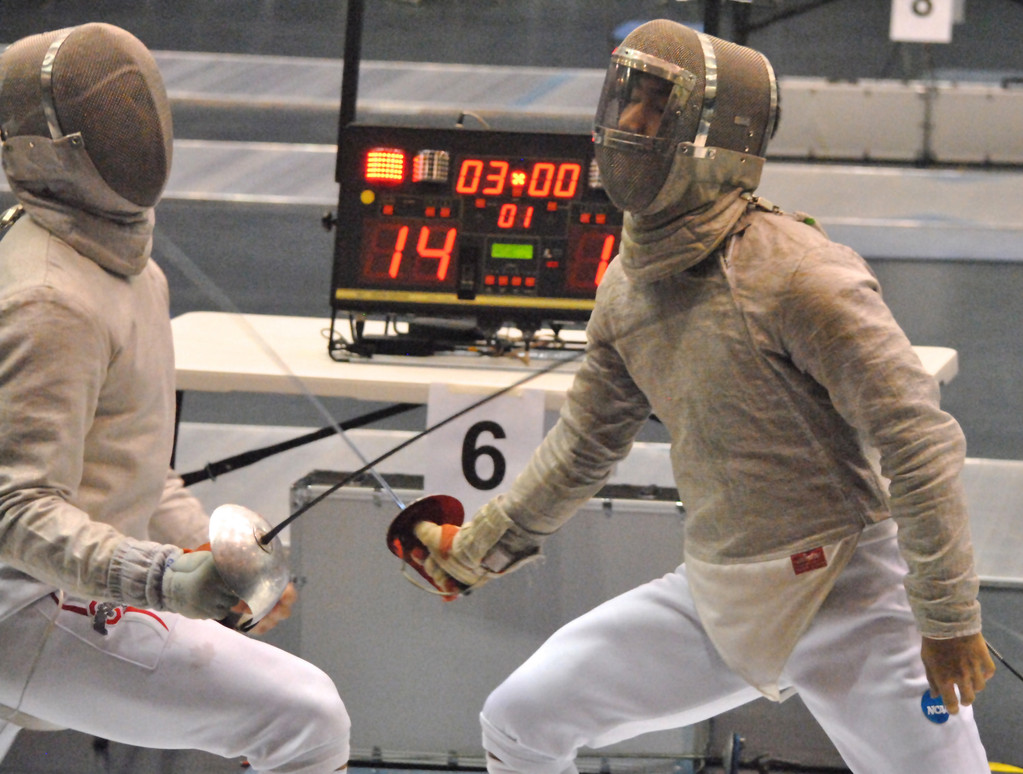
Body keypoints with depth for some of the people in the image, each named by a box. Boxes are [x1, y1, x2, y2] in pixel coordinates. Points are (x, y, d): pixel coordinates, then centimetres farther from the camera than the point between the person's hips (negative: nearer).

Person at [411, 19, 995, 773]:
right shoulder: (631, 284, 2)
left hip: (847, 603, -7)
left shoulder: (797, 274, -22)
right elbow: (588, 441, 18)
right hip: (717, 598, 7)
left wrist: (949, 616, -22)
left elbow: (920, 442, -22)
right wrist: (482, 543, 25)